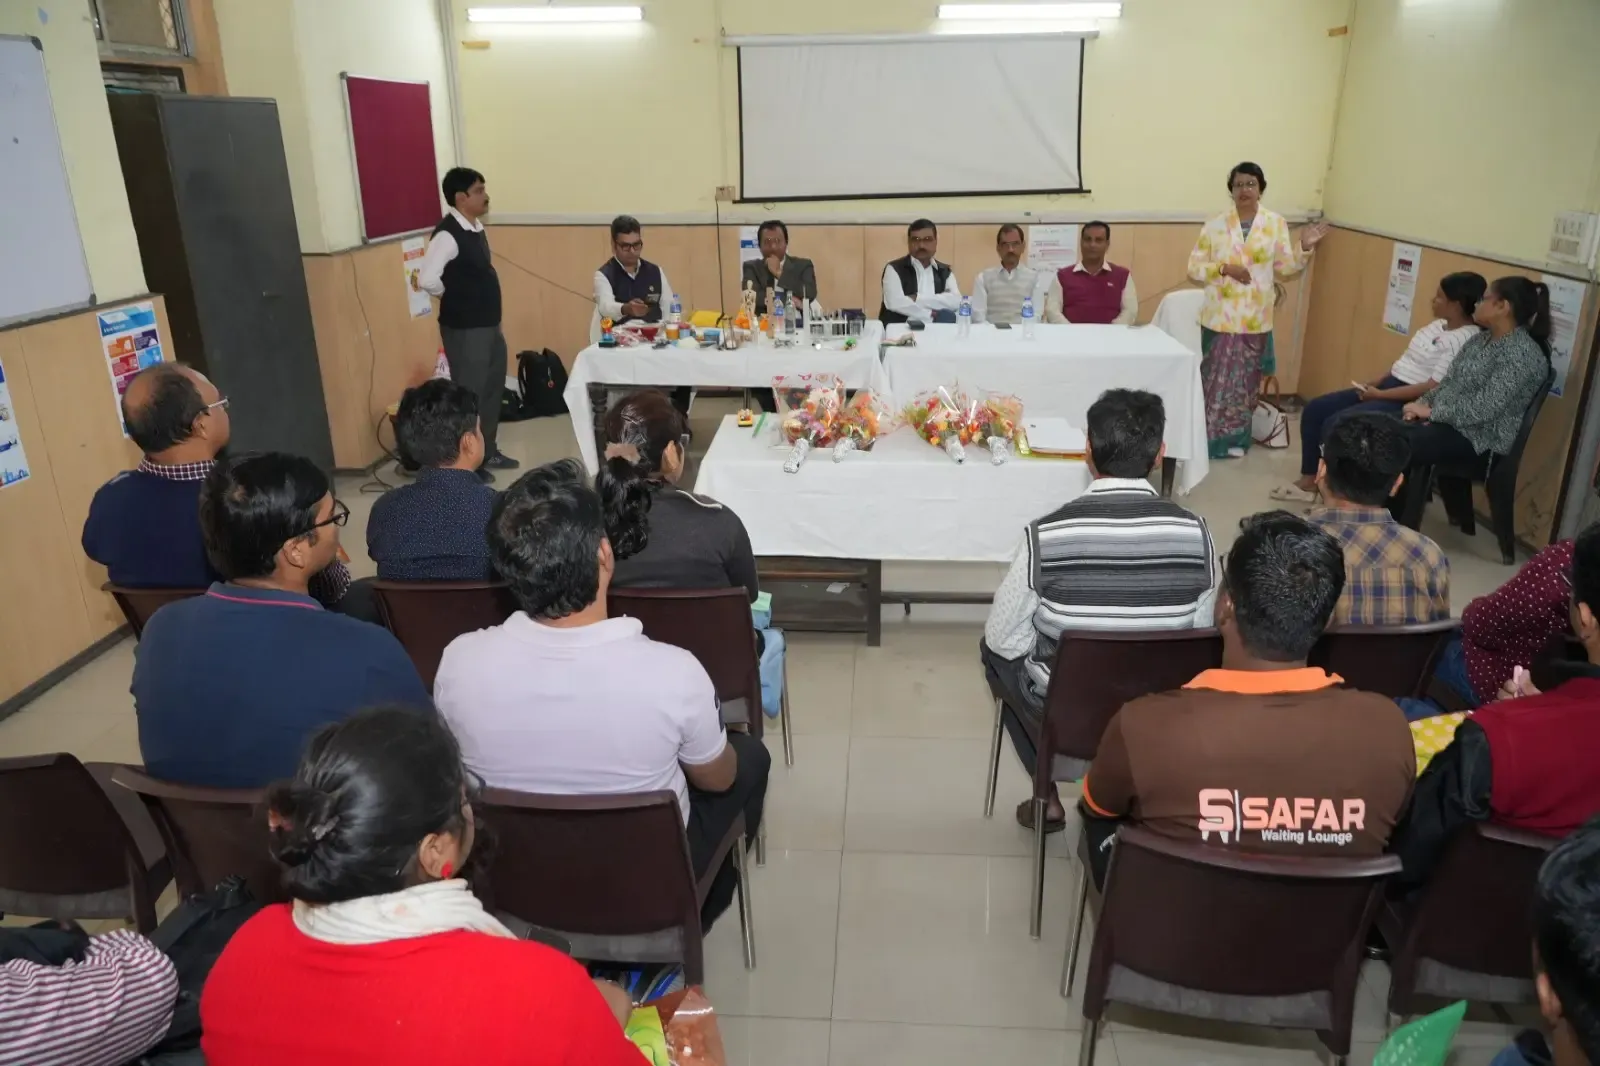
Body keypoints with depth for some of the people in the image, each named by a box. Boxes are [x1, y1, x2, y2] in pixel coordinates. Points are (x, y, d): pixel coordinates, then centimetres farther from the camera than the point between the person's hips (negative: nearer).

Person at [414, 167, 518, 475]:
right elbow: (426, 279, -28)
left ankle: (488, 452, 33)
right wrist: (454, 297, -12)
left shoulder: (477, 227, 8)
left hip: (490, 323, 9)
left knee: (493, 389, 18)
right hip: (465, 329, -9)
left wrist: (478, 298, 10)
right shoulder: (448, 234, -20)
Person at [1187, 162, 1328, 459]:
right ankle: (1212, 439, 13)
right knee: (1217, 379, 2)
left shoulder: (1276, 223, 2)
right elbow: (1194, 268, 0)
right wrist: (1224, 268, -15)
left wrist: (1305, 248, -13)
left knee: (1246, 381, 9)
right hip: (1220, 318, -1)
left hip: (1255, 320, 1)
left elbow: (1285, 268, 4)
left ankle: (1235, 439, 22)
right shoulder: (1215, 225, 0)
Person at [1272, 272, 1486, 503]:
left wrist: (1380, 394, -18)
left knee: (1334, 425, -24)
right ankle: (1309, 479, 5)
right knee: (1315, 410, 0)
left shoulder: (1466, 339, -17)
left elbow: (1432, 387, -22)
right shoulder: (1439, 324, 12)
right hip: (1386, 386, 10)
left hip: (1407, 401, -10)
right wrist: (1375, 382, 4)